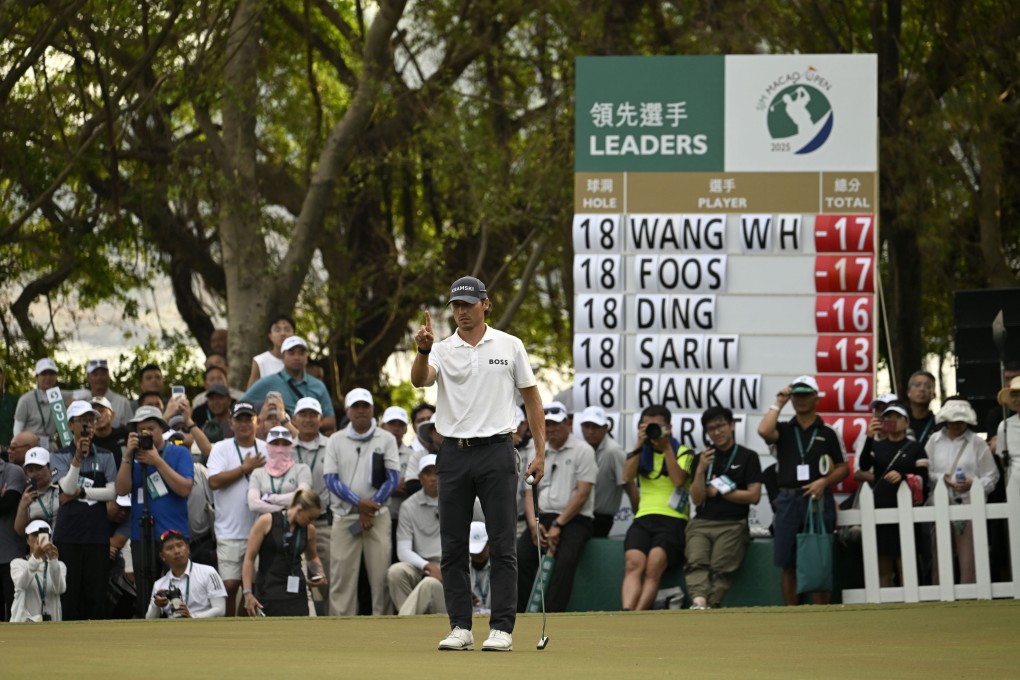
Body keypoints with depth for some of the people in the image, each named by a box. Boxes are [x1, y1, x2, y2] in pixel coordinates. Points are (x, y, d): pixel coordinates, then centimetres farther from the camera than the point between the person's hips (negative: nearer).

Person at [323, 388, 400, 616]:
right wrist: (359, 503, -11)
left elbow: (393, 478, 2)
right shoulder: (336, 441, 10)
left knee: (381, 575, -6)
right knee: (341, 576, -4)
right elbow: (331, 479, 1)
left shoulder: (386, 439, 9)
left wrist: (371, 507, -8)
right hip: (345, 517, 0)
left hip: (378, 517, 0)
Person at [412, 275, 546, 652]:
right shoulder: (442, 351, 5)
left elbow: (531, 397, 7)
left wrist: (540, 452, 1)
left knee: (502, 545, -4)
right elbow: (419, 380, -16)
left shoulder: (510, 346, 4)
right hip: (453, 454, 2)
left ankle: (502, 628, -2)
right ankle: (460, 628, 9)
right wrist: (423, 351, -37)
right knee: (453, 547, 3)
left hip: (496, 452, -2)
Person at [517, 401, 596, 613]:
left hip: (575, 520, -5)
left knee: (566, 560, -33)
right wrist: (534, 524, -5)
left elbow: (582, 494, -7)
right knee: (520, 557, -23)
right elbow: (530, 492, 15)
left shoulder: (582, 451, 1)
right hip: (542, 518, 5)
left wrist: (558, 525, -13)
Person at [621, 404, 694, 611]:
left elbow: (679, 480, -5)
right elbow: (627, 476, 4)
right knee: (633, 564, -27)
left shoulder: (684, 453, 13)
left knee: (654, 567, -29)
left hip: (673, 519, -2)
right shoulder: (642, 453, 22)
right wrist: (640, 444, 0)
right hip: (644, 518, 2)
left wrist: (666, 447, -3)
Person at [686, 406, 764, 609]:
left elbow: (754, 496, 0)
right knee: (696, 562, -28)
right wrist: (701, 470, -5)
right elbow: (696, 499, 10)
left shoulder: (747, 457, 8)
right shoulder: (701, 459, 18)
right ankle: (699, 601, -49)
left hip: (733, 524, -2)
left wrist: (717, 491, 4)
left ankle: (711, 607, -39)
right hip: (701, 523, 2)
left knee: (720, 567, -27)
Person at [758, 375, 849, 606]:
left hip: (818, 500, -2)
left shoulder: (828, 433, 8)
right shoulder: (783, 429, 11)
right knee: (788, 564, 1)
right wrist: (778, 404, -2)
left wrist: (824, 482, -10)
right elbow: (764, 431, -12)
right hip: (788, 499, 2)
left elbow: (843, 468, 8)